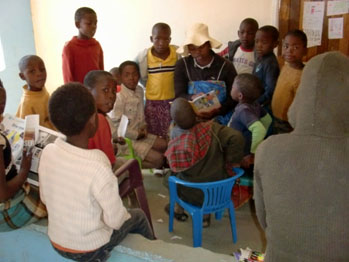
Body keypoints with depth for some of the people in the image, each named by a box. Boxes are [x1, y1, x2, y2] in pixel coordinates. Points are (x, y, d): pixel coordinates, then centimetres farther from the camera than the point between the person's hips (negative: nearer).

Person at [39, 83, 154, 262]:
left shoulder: (47, 152, -15)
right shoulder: (99, 167, -33)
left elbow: (45, 198, -1)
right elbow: (115, 219, -22)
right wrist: (125, 215, 0)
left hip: (56, 241, 5)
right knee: (138, 216, 20)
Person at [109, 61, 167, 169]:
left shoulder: (139, 90, 5)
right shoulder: (119, 96, -20)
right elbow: (116, 124, -21)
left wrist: (144, 126, 0)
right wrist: (136, 134, -15)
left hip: (140, 134, 9)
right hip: (126, 140, -9)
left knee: (164, 145, 11)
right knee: (158, 159, -13)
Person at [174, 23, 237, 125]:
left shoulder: (226, 66, 1)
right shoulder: (182, 65, 6)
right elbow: (179, 95, 2)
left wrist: (218, 111, -17)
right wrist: (192, 98, -21)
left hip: (219, 117, -1)